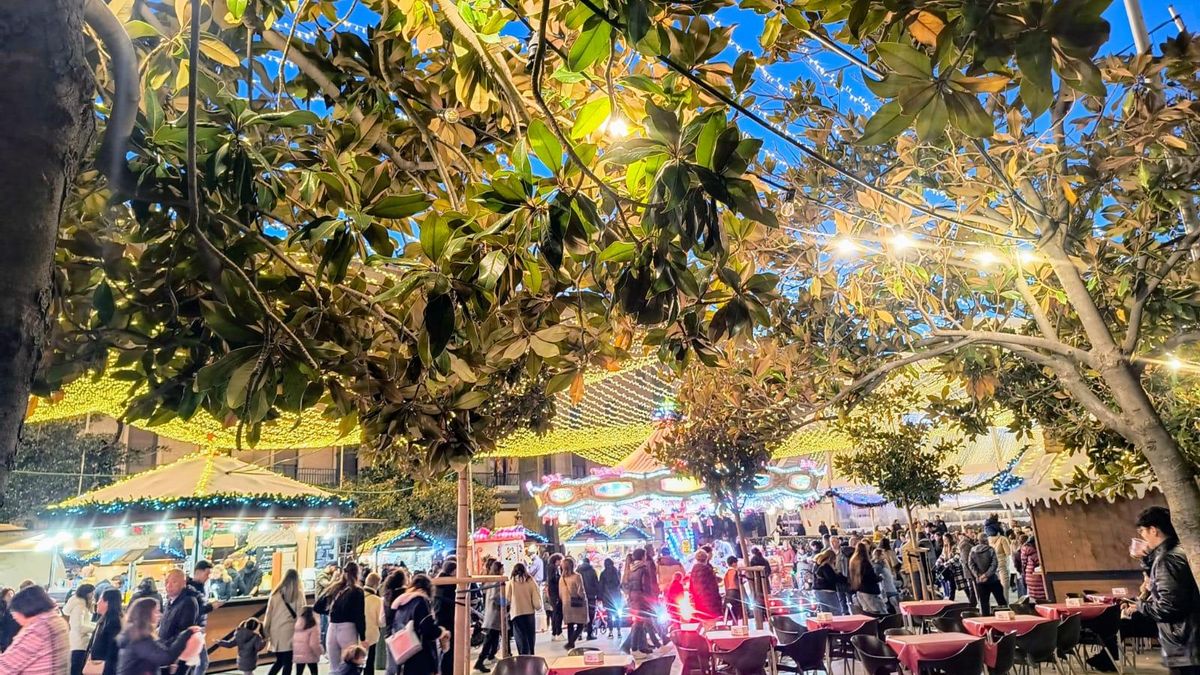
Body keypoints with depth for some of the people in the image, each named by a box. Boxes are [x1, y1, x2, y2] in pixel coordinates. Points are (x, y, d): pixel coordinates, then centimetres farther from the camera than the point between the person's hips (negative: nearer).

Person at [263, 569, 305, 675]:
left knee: (279, 661, 20)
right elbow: (300, 614, -5)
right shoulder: (298, 594, -3)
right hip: (289, 631, -4)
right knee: (287, 662, 3)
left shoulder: (275, 592, 7)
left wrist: (266, 631, 15)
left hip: (275, 631, 4)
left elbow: (268, 613, 8)